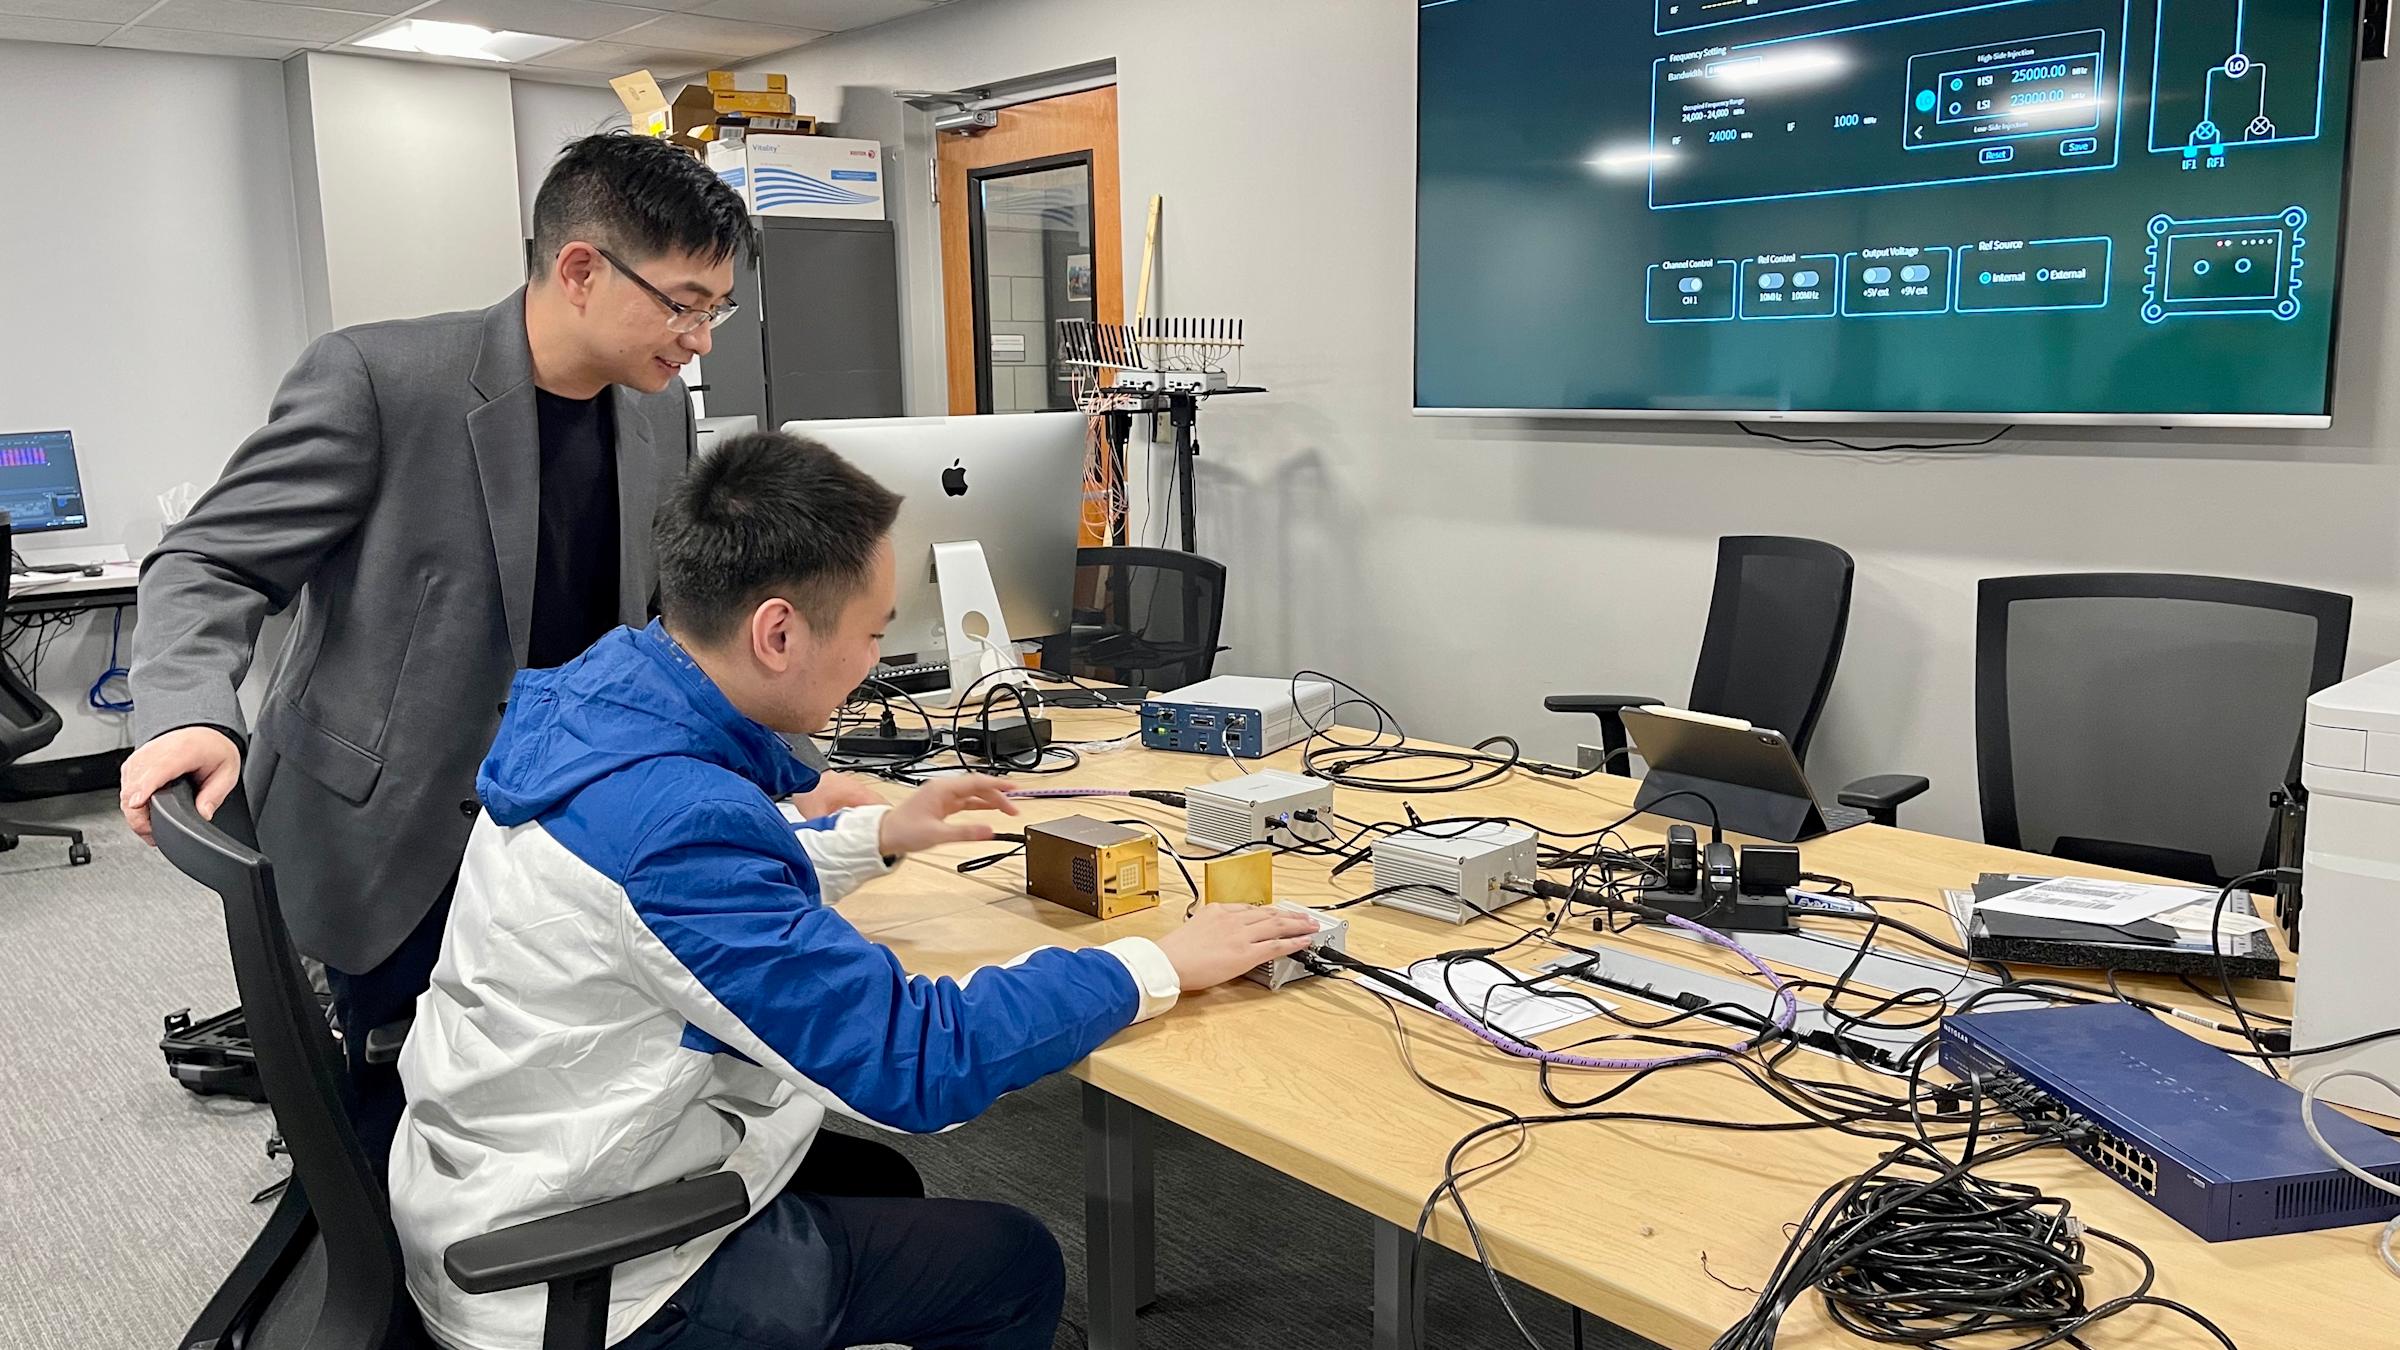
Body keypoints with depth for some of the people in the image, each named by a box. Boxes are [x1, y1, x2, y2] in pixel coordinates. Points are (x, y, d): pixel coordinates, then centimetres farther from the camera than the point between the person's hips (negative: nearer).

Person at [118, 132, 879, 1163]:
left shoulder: (661, 417, 1)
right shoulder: (378, 377, -17)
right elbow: (210, 565, -13)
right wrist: (191, 716, -32)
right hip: (399, 844, -4)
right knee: (409, 1131, 6)